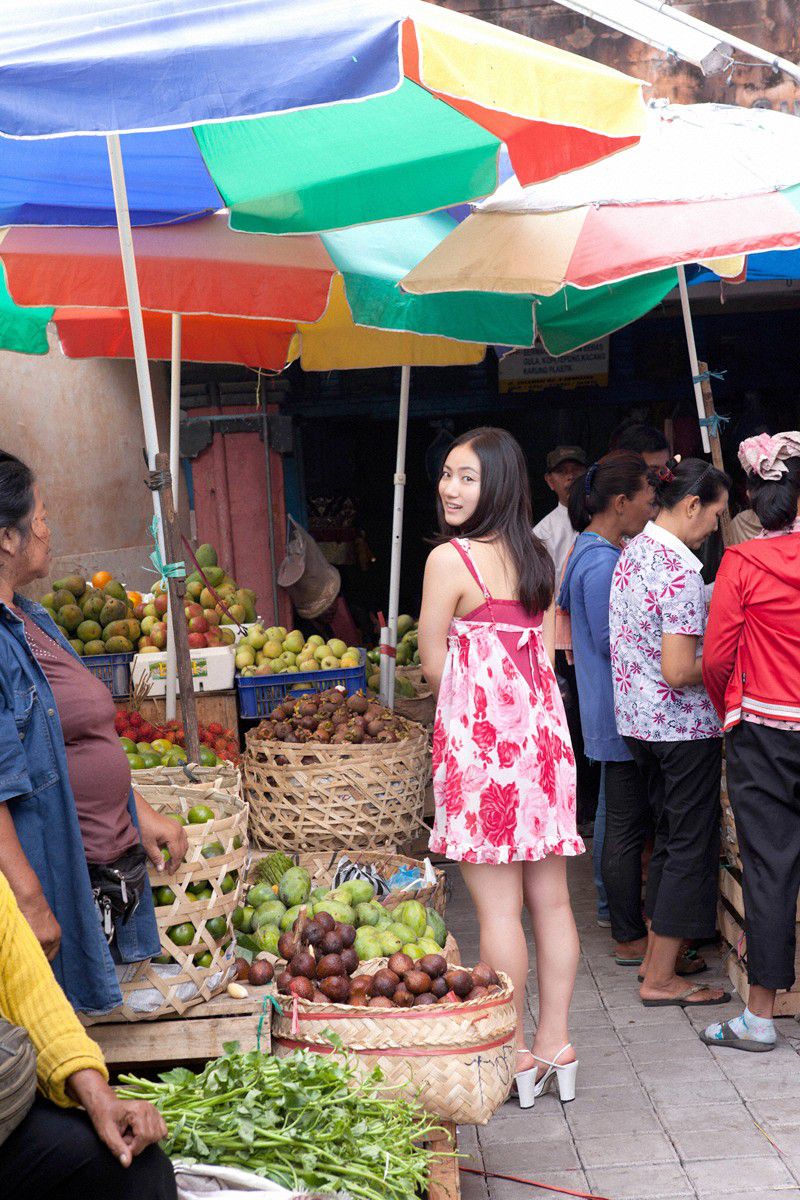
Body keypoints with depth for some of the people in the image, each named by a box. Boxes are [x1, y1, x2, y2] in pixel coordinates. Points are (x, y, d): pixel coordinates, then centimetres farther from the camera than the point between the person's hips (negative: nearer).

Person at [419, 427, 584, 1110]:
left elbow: (432, 668, -6)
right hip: (543, 729, 7)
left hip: (481, 737, -7)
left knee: (498, 906, -1)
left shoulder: (450, 559, -10)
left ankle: (514, 1058, 5)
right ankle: (556, 1049, 17)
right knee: (550, 899, 9)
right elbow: (545, 651, 13)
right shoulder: (537, 558, 10)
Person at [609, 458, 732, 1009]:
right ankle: (661, 979, 6)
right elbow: (679, 672, -25)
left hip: (638, 717, 9)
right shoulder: (681, 572, -21)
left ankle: (655, 954, 28)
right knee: (692, 843, 1)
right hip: (684, 725, -9)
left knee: (671, 834, 19)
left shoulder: (633, 552, 7)